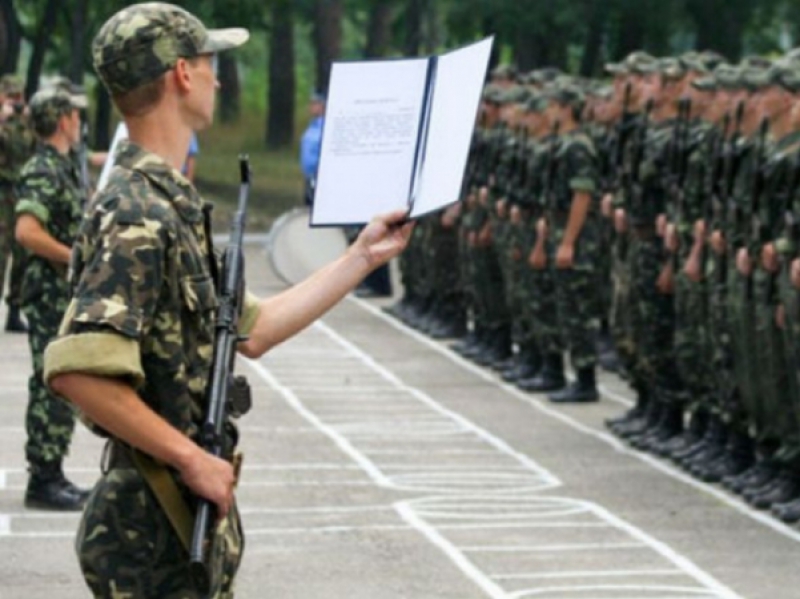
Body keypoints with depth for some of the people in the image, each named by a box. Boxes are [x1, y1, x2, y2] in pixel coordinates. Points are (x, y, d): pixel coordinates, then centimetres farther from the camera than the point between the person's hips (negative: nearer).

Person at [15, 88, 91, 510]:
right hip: (51, 296, -10)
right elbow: (27, 231, -29)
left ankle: (51, 476, 20)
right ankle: (43, 482, -2)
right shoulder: (42, 172, -16)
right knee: (52, 389, -6)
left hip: (69, 297, 10)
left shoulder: (62, 169, 15)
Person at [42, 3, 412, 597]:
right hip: (155, 530, -10)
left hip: (196, 519, 10)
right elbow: (76, 371, -30)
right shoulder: (135, 215, -19)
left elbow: (252, 328, 18)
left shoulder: (173, 206, 13)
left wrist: (364, 257, 22)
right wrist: (190, 458, -23)